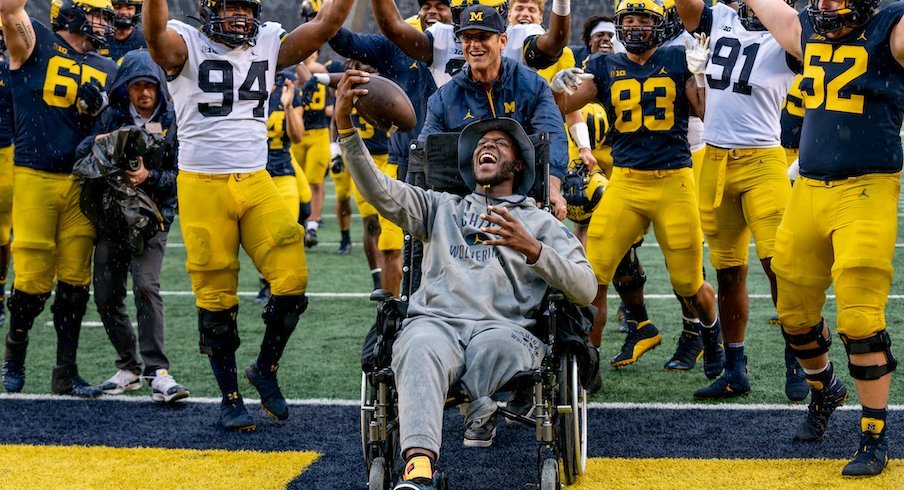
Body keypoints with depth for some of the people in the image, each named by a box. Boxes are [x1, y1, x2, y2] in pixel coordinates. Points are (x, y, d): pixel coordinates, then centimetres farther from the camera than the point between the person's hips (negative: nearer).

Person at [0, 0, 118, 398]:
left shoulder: (106, 70, 13)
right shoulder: (36, 44, -1)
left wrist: (100, 109, -3)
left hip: (83, 181, 4)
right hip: (36, 178, -4)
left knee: (74, 282, 5)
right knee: (34, 280, -1)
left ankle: (66, 373, 15)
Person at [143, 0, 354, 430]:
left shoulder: (269, 45, 9)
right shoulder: (187, 46, -4)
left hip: (257, 183, 4)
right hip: (203, 186, -3)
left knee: (292, 281, -8)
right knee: (216, 301, 2)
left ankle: (265, 369, 16)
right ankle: (230, 397, 17)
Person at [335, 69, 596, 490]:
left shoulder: (542, 224, 26)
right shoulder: (442, 208, 32)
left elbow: (586, 290, 11)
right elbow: (379, 191, 16)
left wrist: (531, 249, -5)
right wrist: (345, 125, 3)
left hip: (504, 329, -1)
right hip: (436, 320, 1)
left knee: (497, 345, -41)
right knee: (421, 348, -39)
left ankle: (481, 411, -12)